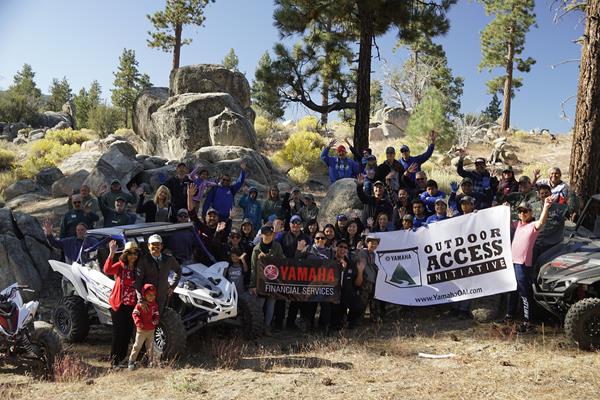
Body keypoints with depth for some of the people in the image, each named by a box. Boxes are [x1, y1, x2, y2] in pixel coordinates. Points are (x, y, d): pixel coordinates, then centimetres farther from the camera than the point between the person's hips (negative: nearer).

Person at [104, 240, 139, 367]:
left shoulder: (138, 268, 6)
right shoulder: (120, 266, -7)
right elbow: (107, 270, -27)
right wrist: (111, 254, -37)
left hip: (132, 305, 4)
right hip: (119, 304, -4)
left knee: (128, 332, 12)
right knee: (118, 332, 1)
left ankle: (122, 357, 26)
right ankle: (114, 358, 13)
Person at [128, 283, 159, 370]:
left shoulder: (155, 305, 4)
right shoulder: (140, 305, -12)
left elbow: (157, 314, 9)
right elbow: (135, 314, -12)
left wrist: (156, 320, -11)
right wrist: (138, 322, -22)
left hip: (151, 330, 5)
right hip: (141, 330, -4)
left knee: (150, 347, 15)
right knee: (137, 346, 0)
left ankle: (151, 361, 26)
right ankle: (131, 361, 9)